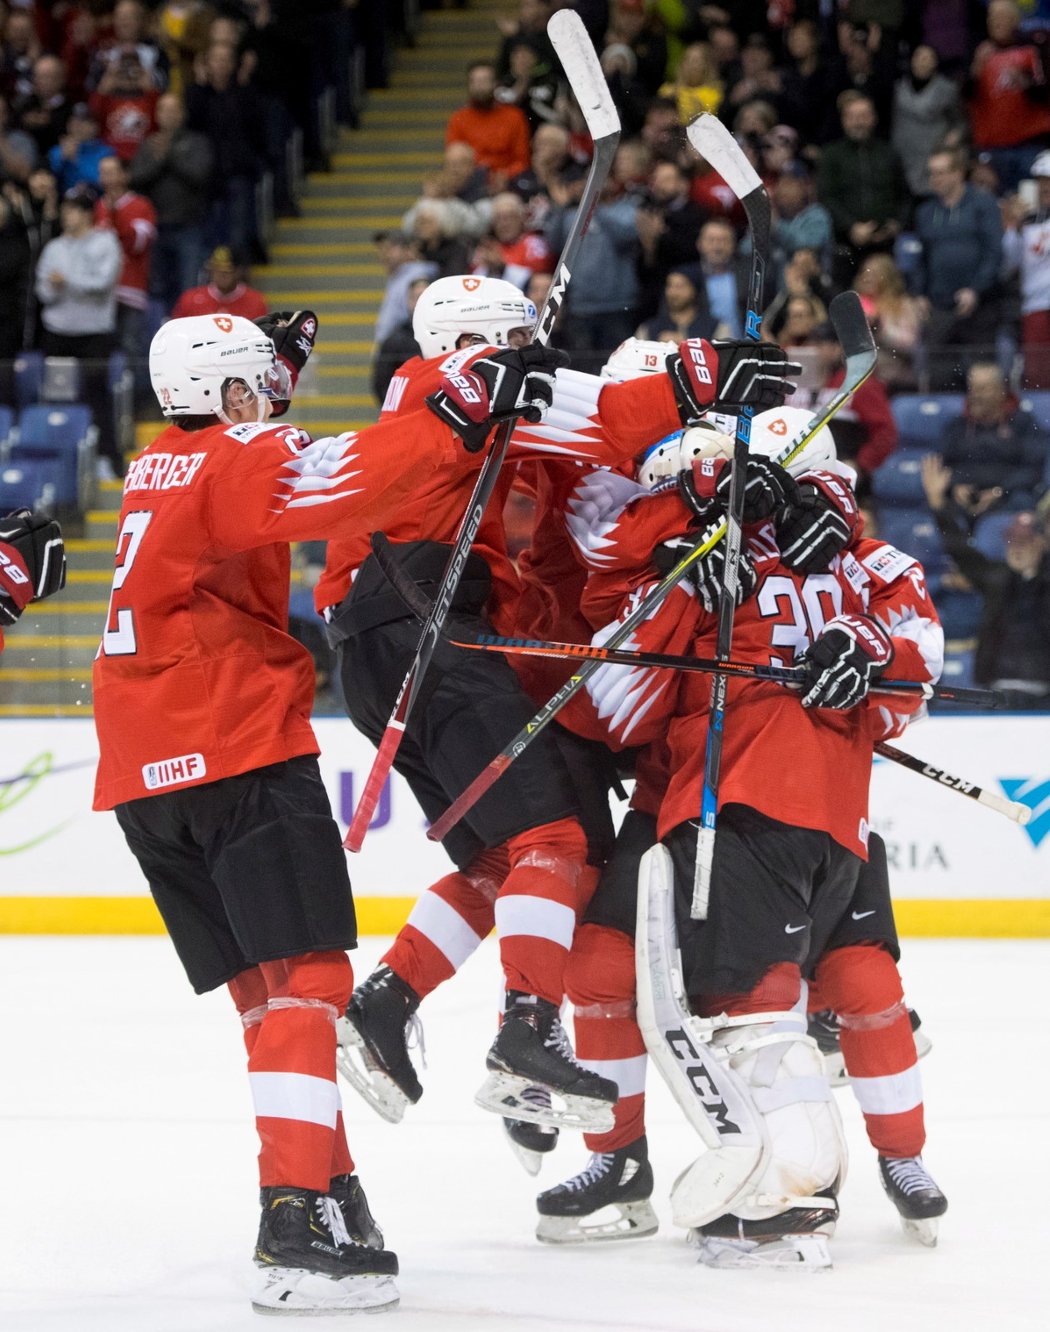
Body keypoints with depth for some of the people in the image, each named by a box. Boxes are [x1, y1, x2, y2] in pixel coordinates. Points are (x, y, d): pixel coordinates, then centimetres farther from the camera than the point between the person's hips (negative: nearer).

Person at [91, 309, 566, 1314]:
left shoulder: (160, 467, 19)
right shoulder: (236, 463, -7)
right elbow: (346, 486, -28)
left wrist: (277, 363, 43)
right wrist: (459, 412, -26)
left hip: (144, 775, 9)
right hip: (238, 751, -9)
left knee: (265, 987, 13)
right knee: (304, 979, -14)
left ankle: (321, 1196, 12)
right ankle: (303, 1226, -25)